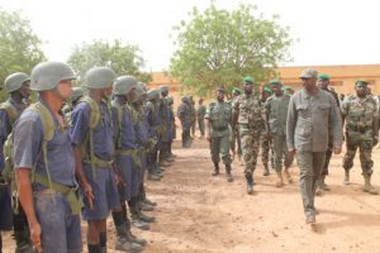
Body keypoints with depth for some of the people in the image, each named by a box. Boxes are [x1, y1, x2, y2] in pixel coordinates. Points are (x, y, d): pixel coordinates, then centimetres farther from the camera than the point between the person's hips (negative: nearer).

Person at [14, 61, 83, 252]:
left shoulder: (59, 117, 9)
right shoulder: (32, 120, -17)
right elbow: (22, 175, -17)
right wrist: (33, 222, -17)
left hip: (69, 199, 8)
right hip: (47, 202, -8)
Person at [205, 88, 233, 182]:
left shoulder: (228, 106, 5)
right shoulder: (211, 106, -1)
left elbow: (231, 120, 12)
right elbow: (207, 120, -7)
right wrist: (207, 133, -16)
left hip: (225, 133, 0)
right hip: (214, 133, 0)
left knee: (225, 153, -9)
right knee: (214, 153, 11)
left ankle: (228, 172, -4)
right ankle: (216, 168, 33)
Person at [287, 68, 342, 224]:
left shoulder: (328, 97, -1)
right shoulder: (296, 98, -3)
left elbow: (336, 121, 2)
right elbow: (290, 122, 2)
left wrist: (337, 142, -6)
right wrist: (290, 144, 2)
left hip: (321, 144, 2)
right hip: (302, 143, -2)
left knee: (316, 175, 13)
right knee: (306, 175, -7)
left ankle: (309, 202, 32)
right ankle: (309, 210, -4)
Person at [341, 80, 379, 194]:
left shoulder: (372, 102, 3)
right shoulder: (348, 101, -4)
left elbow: (375, 119, 6)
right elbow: (342, 117, -2)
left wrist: (376, 135, 3)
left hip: (367, 134, 1)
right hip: (352, 133, -1)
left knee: (367, 158, -1)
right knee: (349, 155, 12)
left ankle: (367, 184, 1)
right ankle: (346, 174, 38)